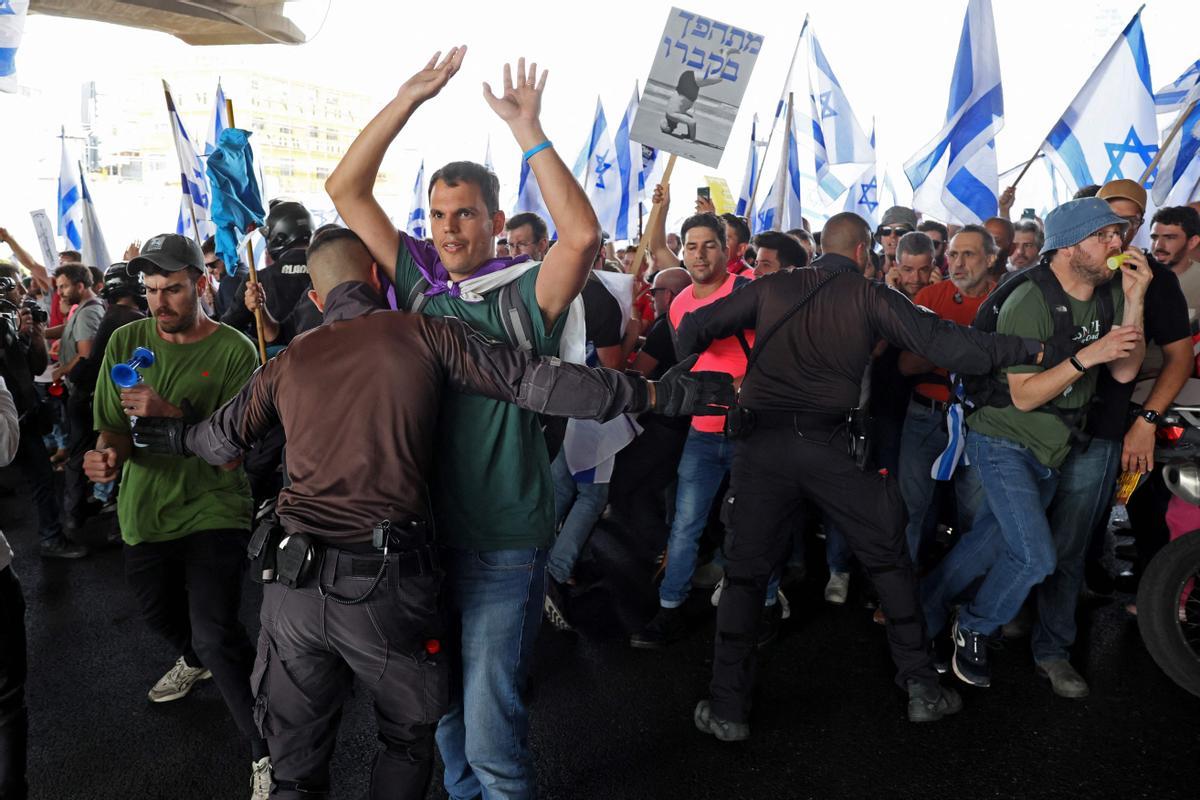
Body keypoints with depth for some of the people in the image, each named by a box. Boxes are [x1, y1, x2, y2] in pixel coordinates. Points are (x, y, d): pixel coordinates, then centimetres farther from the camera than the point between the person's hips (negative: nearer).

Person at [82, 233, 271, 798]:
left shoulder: (234, 351, -13)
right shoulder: (126, 342, -3)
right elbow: (112, 427, -4)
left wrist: (170, 413, -31)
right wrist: (108, 454, -27)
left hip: (212, 508, -5)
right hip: (144, 509, 5)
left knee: (216, 634, -16)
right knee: (158, 611, 26)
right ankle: (194, 661, 61)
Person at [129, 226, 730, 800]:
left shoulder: (287, 361, 10)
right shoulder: (423, 334, -1)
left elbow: (221, 436, 26)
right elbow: (533, 381, -7)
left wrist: (173, 435, 50)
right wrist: (657, 393, -4)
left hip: (292, 582, 4)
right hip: (387, 582, -3)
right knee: (409, 738, 23)